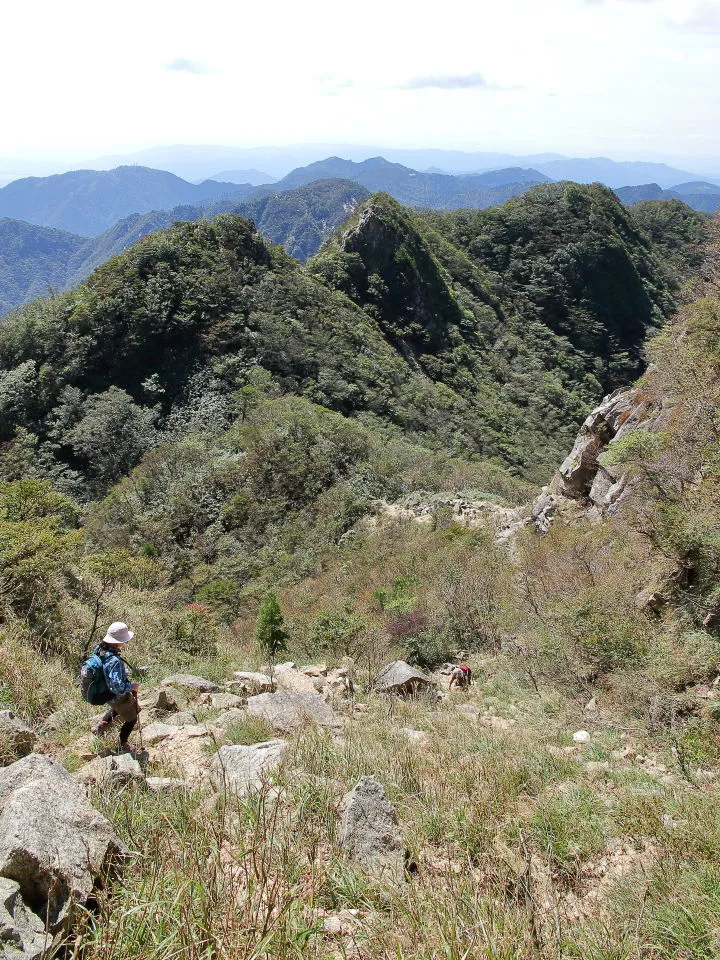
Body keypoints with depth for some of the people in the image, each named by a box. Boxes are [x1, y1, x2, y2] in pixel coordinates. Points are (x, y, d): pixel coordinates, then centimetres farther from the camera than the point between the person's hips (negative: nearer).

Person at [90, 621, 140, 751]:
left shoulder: (100, 649, -15)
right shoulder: (115, 661, -40)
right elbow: (117, 686, -40)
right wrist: (132, 686, -22)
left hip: (105, 692, 8)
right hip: (118, 697, -7)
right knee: (131, 719, 21)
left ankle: (101, 724, 41)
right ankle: (123, 743, 40)